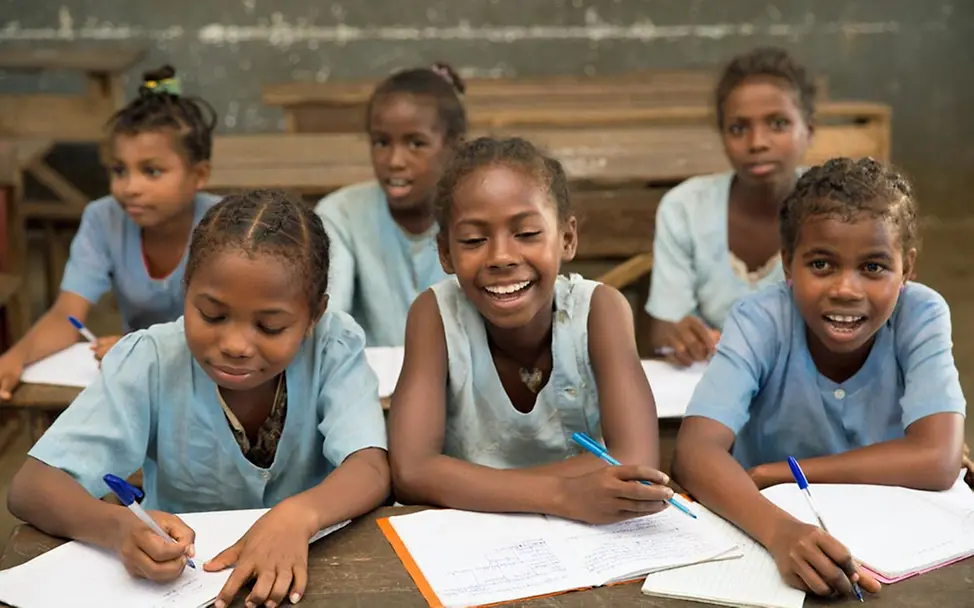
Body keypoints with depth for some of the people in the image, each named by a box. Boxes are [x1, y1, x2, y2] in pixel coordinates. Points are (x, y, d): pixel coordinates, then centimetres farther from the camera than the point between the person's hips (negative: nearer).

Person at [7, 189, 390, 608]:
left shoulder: (334, 347, -13)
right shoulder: (150, 361, -14)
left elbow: (371, 472, -22)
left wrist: (298, 515, -41)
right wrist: (120, 528, -37)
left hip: (304, 570, 0)